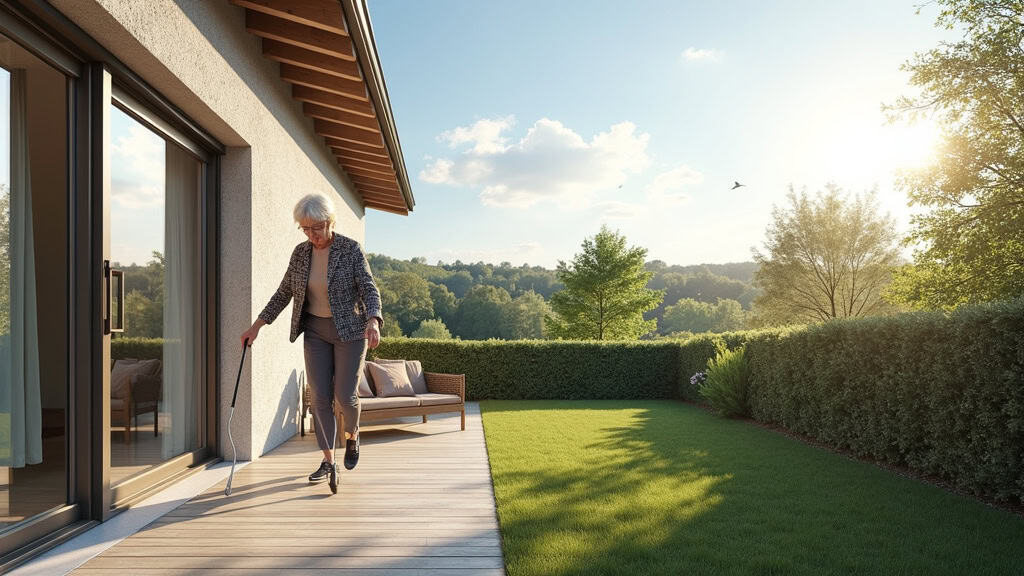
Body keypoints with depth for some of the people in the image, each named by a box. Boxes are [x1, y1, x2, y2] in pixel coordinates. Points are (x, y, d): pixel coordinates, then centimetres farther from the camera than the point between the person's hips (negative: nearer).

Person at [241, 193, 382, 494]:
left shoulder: (351, 249, -12)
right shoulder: (300, 253, 2)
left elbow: (369, 289, -17)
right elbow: (284, 292, 10)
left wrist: (373, 321, -35)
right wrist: (257, 325, 8)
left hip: (349, 330, -4)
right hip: (315, 331, 4)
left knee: (345, 395, -5)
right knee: (320, 396, 0)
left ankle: (352, 435, 29)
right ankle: (329, 462, 11)